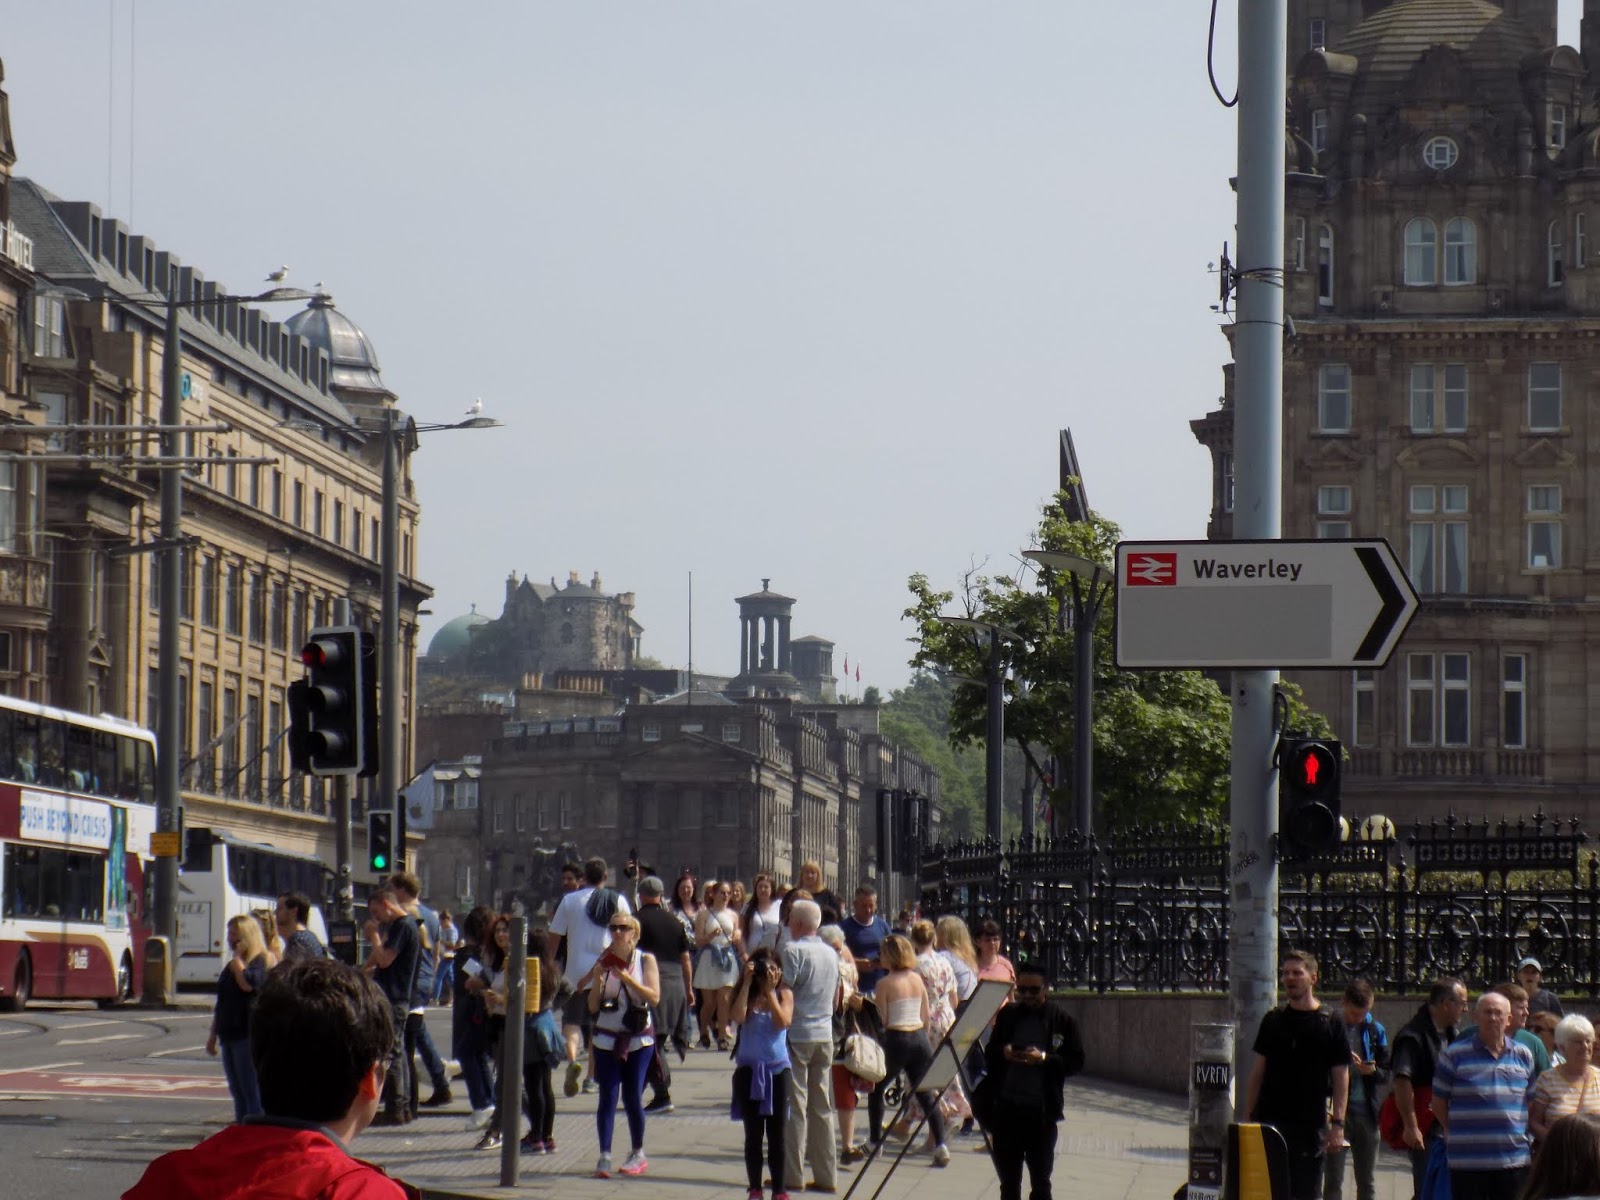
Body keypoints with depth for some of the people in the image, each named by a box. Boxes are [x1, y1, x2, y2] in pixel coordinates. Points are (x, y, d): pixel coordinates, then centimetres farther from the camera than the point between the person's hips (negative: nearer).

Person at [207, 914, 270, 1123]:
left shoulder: (259, 961, -7)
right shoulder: (232, 966, 20)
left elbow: (248, 984, -28)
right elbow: (221, 1003, 25)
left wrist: (237, 960, -14)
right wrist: (213, 1034, 24)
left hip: (249, 1035, -9)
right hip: (230, 1035, 9)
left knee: (252, 1090, -10)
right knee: (237, 1090, 11)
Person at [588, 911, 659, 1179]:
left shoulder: (645, 960, 0)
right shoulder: (604, 962, 5)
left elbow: (654, 997, -11)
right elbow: (593, 1006, 4)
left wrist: (628, 979, -20)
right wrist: (598, 982, -13)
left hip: (638, 1039, -1)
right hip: (607, 1038, 2)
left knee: (633, 1098, 0)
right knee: (607, 1096, -6)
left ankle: (638, 1154, 16)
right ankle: (604, 1157, -10)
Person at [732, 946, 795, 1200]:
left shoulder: (784, 994, 1)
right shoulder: (746, 994, 2)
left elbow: (783, 1022, -14)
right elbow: (738, 1017, -17)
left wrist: (770, 991, -15)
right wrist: (747, 983, -17)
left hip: (777, 1067, 0)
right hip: (749, 1068, 0)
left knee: (776, 1132, 3)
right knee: (753, 1132, 3)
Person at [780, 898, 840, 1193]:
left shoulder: (794, 950, -11)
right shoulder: (831, 954, 11)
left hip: (797, 1034, -6)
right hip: (825, 1035, 6)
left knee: (795, 1106, -3)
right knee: (822, 1108, 9)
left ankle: (792, 1175, -2)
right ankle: (826, 1174, 9)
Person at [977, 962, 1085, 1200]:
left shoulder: (1061, 1019, -2)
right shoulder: (1007, 1015, 8)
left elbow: (1076, 1062, -3)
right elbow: (989, 1054, 15)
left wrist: (1044, 1058, -19)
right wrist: (1003, 1053, -8)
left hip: (1041, 1111, -3)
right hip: (1006, 1108, 3)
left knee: (1040, 1181, 3)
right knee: (1008, 1180, 11)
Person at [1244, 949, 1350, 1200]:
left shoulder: (1329, 1024, 0)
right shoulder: (1273, 1020, 8)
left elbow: (1341, 1078, -2)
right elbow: (1258, 1072, 12)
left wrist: (1338, 1124, -9)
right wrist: (1248, 1116, 6)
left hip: (1311, 1124, -2)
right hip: (1270, 1118, 2)